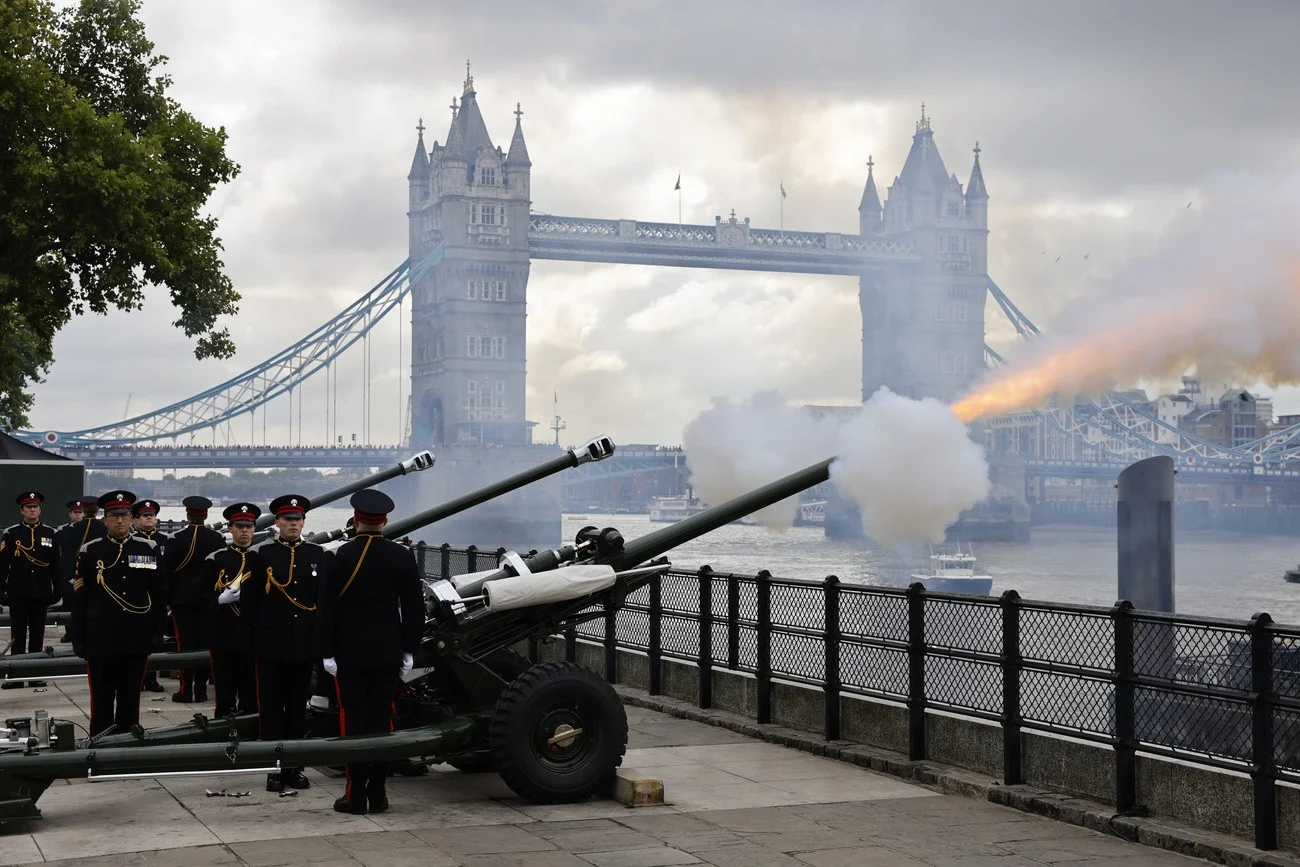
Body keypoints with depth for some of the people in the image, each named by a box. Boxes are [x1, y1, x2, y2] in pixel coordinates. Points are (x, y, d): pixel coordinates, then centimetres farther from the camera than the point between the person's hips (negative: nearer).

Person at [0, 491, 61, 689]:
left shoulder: (50, 534, 6)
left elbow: (55, 565, 8)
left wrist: (57, 589, 4)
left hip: (41, 593, 2)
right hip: (18, 594, -1)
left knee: (37, 635, 7)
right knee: (18, 635, 2)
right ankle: (16, 676, 6)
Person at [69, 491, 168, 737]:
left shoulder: (150, 550, 4)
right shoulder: (90, 552, 0)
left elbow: (159, 595, 8)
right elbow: (79, 599, 1)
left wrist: (157, 632, 3)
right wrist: (79, 640, -2)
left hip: (137, 641, 1)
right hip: (101, 641, -1)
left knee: (131, 700, 10)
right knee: (102, 702, 4)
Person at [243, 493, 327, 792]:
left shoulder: (317, 555, 7)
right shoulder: (262, 554, 1)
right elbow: (248, 598, 1)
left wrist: (320, 634, 2)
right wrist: (258, 631, 1)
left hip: (304, 644, 2)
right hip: (270, 644, -2)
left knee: (298, 707, 8)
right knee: (271, 708, 2)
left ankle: (295, 767, 15)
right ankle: (275, 769, 7)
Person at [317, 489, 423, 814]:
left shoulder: (341, 556, -8)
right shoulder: (401, 556, -2)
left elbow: (326, 608, -8)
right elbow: (414, 607, 1)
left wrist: (327, 652, -1)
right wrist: (408, 650, 9)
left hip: (349, 654, -2)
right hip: (387, 654, 2)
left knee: (353, 722, 2)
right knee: (382, 721, 6)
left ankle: (356, 795, 3)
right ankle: (377, 795, 8)